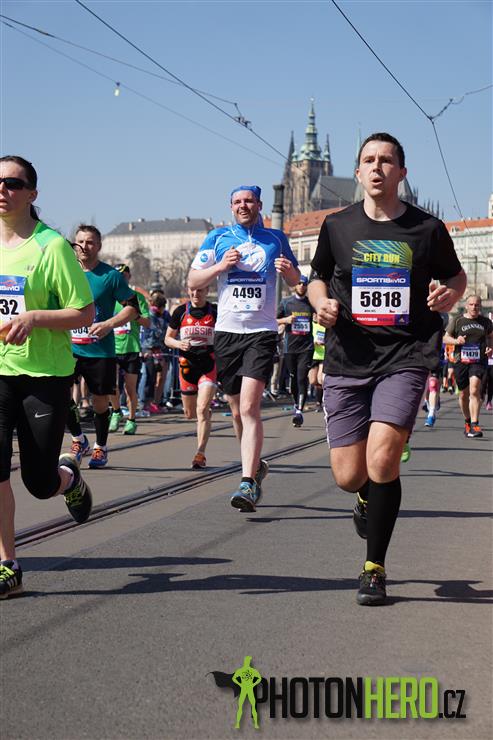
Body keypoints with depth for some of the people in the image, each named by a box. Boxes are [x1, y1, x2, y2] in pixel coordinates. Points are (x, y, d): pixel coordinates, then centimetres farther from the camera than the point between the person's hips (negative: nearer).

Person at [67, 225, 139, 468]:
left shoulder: (111, 275, -4)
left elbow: (133, 308, -4)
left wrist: (108, 325, -16)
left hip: (101, 350, -2)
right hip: (70, 347, 3)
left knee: (100, 401, 5)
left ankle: (100, 448, 25)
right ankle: (78, 439, 9)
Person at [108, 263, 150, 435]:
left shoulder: (137, 297, 5)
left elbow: (148, 324, 0)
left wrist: (136, 316, -16)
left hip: (131, 348, -1)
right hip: (112, 347, 1)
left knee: (130, 387, 4)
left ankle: (131, 420, 19)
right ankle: (116, 412, 6)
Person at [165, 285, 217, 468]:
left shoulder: (216, 312, -1)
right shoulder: (180, 312, 2)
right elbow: (168, 338, 8)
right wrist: (178, 344, -14)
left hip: (209, 365, -3)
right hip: (187, 364, 3)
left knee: (202, 410, -17)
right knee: (190, 413, 12)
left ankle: (200, 453, -13)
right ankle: (207, 414, 48)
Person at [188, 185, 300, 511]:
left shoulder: (276, 238, 9)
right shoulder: (218, 238, 9)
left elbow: (295, 281, 18)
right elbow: (193, 281, 8)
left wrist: (288, 270, -6)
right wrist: (221, 266, -9)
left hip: (262, 332, -2)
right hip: (227, 331, 3)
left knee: (250, 406, -17)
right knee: (237, 410, 10)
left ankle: (248, 483, -20)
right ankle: (256, 465, 33)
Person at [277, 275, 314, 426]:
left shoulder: (312, 303, 8)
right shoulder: (286, 302, 7)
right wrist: (285, 320, -7)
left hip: (307, 347, -1)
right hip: (290, 347, 1)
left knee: (302, 379, -12)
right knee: (293, 379, 9)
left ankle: (299, 411, -17)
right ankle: (296, 404, 32)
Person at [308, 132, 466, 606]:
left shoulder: (426, 229, 3)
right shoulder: (337, 226, 6)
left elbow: (455, 275, 18)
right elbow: (317, 279, 19)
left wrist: (449, 295, -5)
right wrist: (321, 303, -3)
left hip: (405, 357, -2)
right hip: (347, 359, 2)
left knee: (381, 458, -19)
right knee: (348, 476, 0)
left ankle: (375, 568, 0)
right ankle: (369, 496, 41)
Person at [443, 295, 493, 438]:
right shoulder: (457, 320, 4)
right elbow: (446, 338, 8)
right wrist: (456, 341, -12)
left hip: (479, 361, -1)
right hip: (461, 361, 1)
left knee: (474, 390, -20)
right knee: (463, 394, 10)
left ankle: (474, 425, -22)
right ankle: (467, 421, 34)